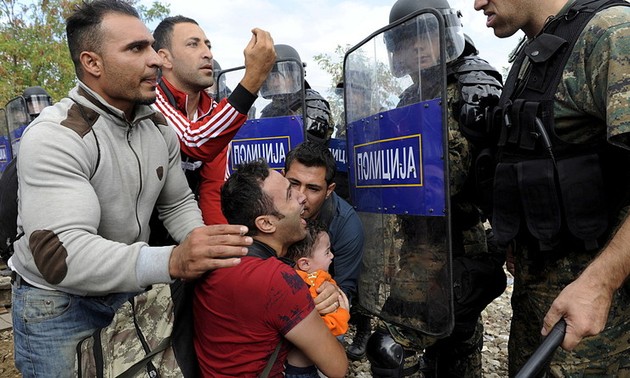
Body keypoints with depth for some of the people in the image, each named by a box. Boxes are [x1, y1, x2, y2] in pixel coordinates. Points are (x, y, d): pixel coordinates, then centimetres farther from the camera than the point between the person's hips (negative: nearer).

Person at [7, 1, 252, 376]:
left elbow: (178, 203, 6)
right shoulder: (54, 136, -25)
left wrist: (207, 249, -16)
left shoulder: (160, 126, -3)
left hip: (129, 290, 6)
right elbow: (60, 253, -35)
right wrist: (172, 261, -49)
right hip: (58, 303, -5)